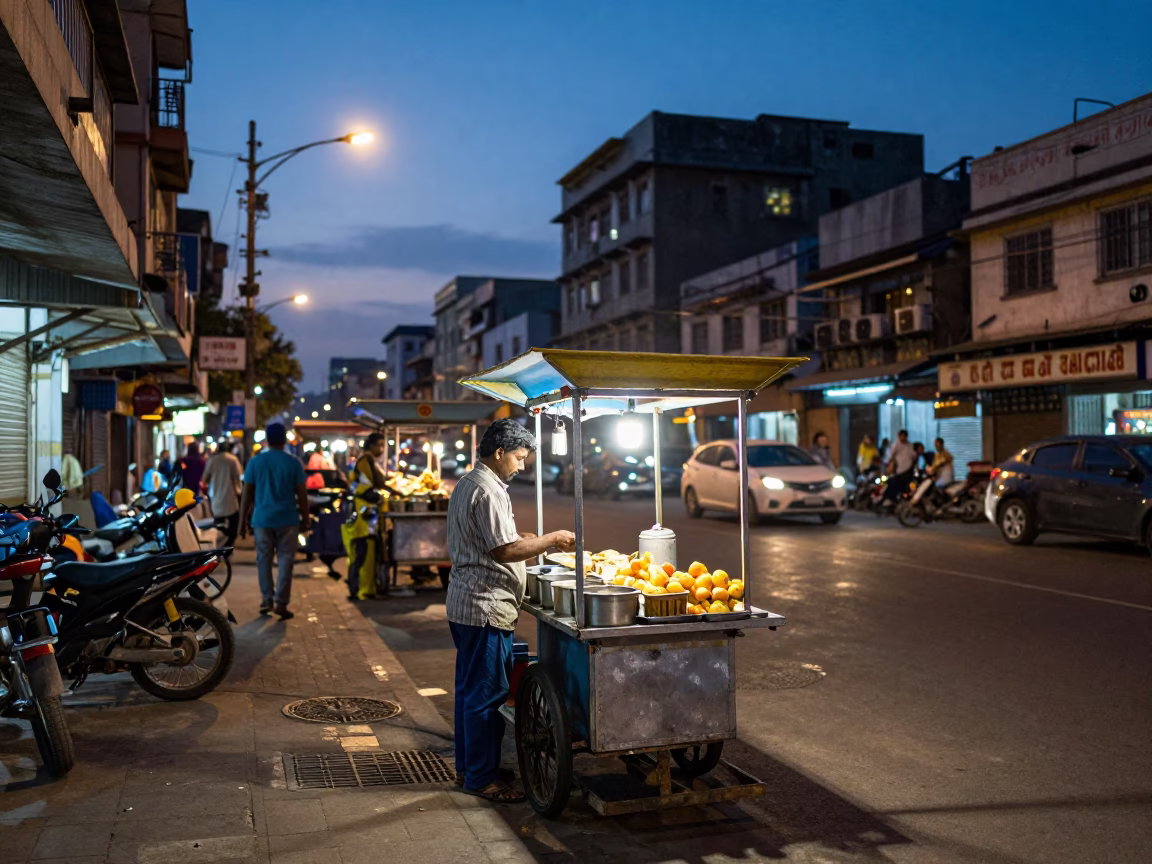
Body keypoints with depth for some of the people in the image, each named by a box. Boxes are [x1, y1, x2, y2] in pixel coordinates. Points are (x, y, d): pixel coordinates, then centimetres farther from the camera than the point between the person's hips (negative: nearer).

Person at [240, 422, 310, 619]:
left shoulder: (255, 462, 0)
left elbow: (247, 494, 1)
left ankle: (267, 600, 11)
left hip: (262, 519, 1)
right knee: (285, 560, 3)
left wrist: (243, 520, 7)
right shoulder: (293, 463, -2)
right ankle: (280, 602, -4)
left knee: (264, 560, 12)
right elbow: (302, 494, -1)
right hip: (288, 519, -1)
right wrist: (306, 518, 9)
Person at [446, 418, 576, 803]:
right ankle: (481, 778, 6)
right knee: (486, 695, -3)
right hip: (486, 608, -11)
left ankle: (468, 766, 28)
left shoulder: (468, 483, 16)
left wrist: (539, 541, 15)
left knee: (470, 689, 17)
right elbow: (505, 551, -22)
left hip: (464, 604, 11)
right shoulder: (487, 490, -18)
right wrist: (552, 539, -13)